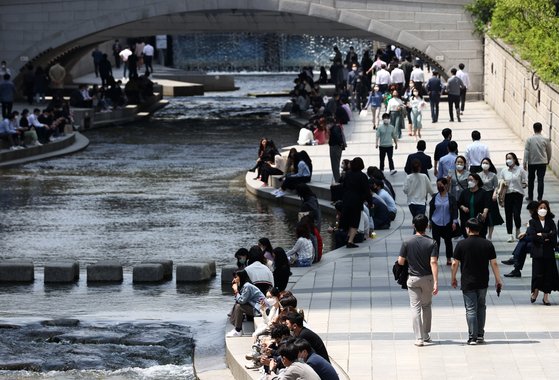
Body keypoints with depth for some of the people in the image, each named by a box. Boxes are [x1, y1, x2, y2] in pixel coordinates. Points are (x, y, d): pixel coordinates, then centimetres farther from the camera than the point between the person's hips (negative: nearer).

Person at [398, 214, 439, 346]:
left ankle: (419, 338, -5)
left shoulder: (407, 242, -9)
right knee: (426, 306, 19)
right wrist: (436, 282, -20)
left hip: (413, 278, -1)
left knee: (415, 307, 2)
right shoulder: (432, 243, -11)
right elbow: (433, 262, -18)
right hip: (428, 278, 1)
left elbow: (400, 261, -6)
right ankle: (426, 335, 27)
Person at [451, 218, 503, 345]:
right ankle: (480, 335, 20)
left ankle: (472, 337, -2)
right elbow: (494, 264, 0)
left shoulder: (461, 244, -8)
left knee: (471, 309, 0)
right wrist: (498, 280, 9)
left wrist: (453, 278, 10)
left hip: (467, 283, -3)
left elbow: (455, 264, -5)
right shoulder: (488, 244, -2)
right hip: (483, 282, 3)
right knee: (481, 307, 17)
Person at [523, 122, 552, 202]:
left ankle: (530, 197, 22)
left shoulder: (529, 139, -7)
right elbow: (549, 151, 4)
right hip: (542, 162, 0)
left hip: (532, 163, 0)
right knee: (540, 180, 2)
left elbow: (526, 152, -7)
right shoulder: (546, 140, -5)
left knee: (531, 180, 14)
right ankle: (540, 198, 0)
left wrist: (525, 163, -3)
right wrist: (548, 161, 20)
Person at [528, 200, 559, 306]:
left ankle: (546, 296, 9)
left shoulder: (550, 222, 8)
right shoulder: (533, 222, 2)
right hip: (537, 252, -2)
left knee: (549, 273, 1)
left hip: (549, 252, 2)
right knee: (537, 273, -6)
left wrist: (542, 235, -11)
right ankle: (535, 291, 19)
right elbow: (532, 236, -10)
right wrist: (546, 238, -10)